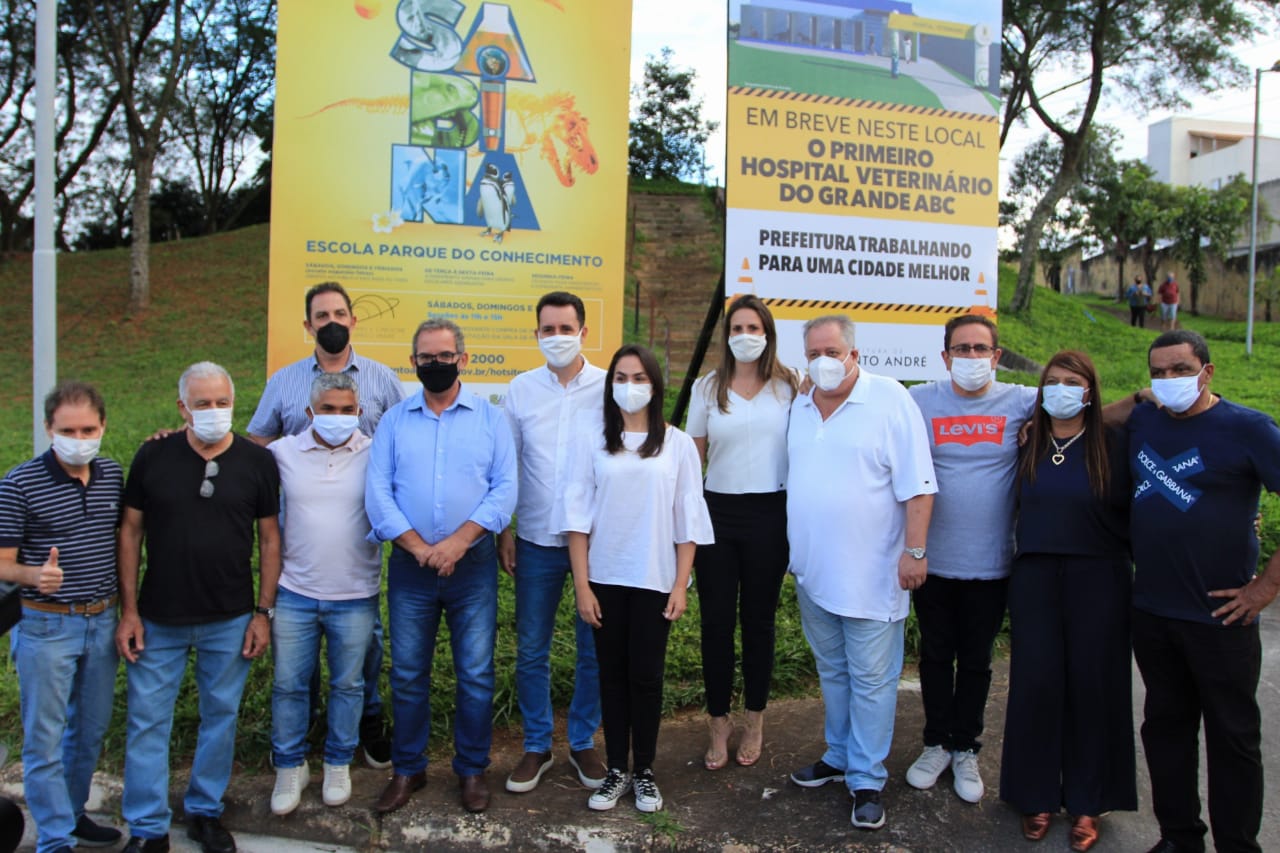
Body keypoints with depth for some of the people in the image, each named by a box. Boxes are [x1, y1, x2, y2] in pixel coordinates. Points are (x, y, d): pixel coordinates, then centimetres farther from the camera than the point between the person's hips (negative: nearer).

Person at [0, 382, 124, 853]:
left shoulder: (113, 475, 2)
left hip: (103, 621, 5)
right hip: (46, 627, -5)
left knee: (91, 730, 17)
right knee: (45, 740, 5)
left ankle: (72, 813, 36)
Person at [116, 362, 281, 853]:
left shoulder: (257, 462, -4)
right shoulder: (153, 457, -4)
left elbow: (269, 538, 1)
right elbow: (131, 531, 2)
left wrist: (264, 613, -2)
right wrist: (129, 610, -2)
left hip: (230, 620, 0)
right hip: (159, 620, 0)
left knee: (220, 716, 12)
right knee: (147, 721, 6)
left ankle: (205, 812, 31)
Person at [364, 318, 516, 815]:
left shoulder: (490, 418, 4)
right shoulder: (394, 421, 7)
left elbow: (505, 488, -4)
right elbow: (377, 492, -1)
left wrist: (459, 540, -15)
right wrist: (419, 547, -12)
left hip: (473, 564, -1)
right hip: (410, 565, 1)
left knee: (476, 674, 5)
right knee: (407, 674, 10)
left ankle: (472, 769, 22)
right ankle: (407, 769, 27)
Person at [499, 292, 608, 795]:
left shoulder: (610, 388, -4)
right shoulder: (520, 389, 2)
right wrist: (503, 530, 3)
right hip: (536, 541, 2)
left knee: (594, 650, 10)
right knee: (531, 650, 9)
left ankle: (583, 743, 29)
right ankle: (536, 747, 27)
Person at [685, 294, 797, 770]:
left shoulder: (788, 387, 3)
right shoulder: (707, 388, 6)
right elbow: (694, 455, 7)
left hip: (769, 515, -1)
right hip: (718, 512, 1)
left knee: (759, 619, 10)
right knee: (716, 620, 5)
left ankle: (755, 721, 27)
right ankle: (718, 722, 22)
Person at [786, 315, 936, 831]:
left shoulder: (889, 400, -11)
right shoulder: (801, 408, 9)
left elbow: (917, 484, -13)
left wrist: (915, 550, -17)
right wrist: (795, 549, 18)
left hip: (870, 574, -6)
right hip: (813, 571, 6)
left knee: (870, 679, 2)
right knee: (832, 672, 19)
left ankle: (867, 779, 15)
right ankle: (839, 755, 35)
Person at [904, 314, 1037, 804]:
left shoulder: (1021, 403, -3)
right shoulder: (919, 402, -2)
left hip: (989, 563, 0)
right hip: (933, 559, 0)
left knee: (976, 661, 14)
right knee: (935, 656, 13)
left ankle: (965, 750, 31)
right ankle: (936, 744, 32)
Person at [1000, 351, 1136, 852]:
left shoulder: (1114, 446, -3)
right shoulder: (1029, 446, 6)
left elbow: (1134, 514, -1)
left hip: (1098, 581, -2)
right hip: (1035, 578, 2)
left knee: (1092, 686, 5)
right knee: (1036, 683, 4)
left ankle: (1088, 804, 20)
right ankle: (1037, 796, 19)